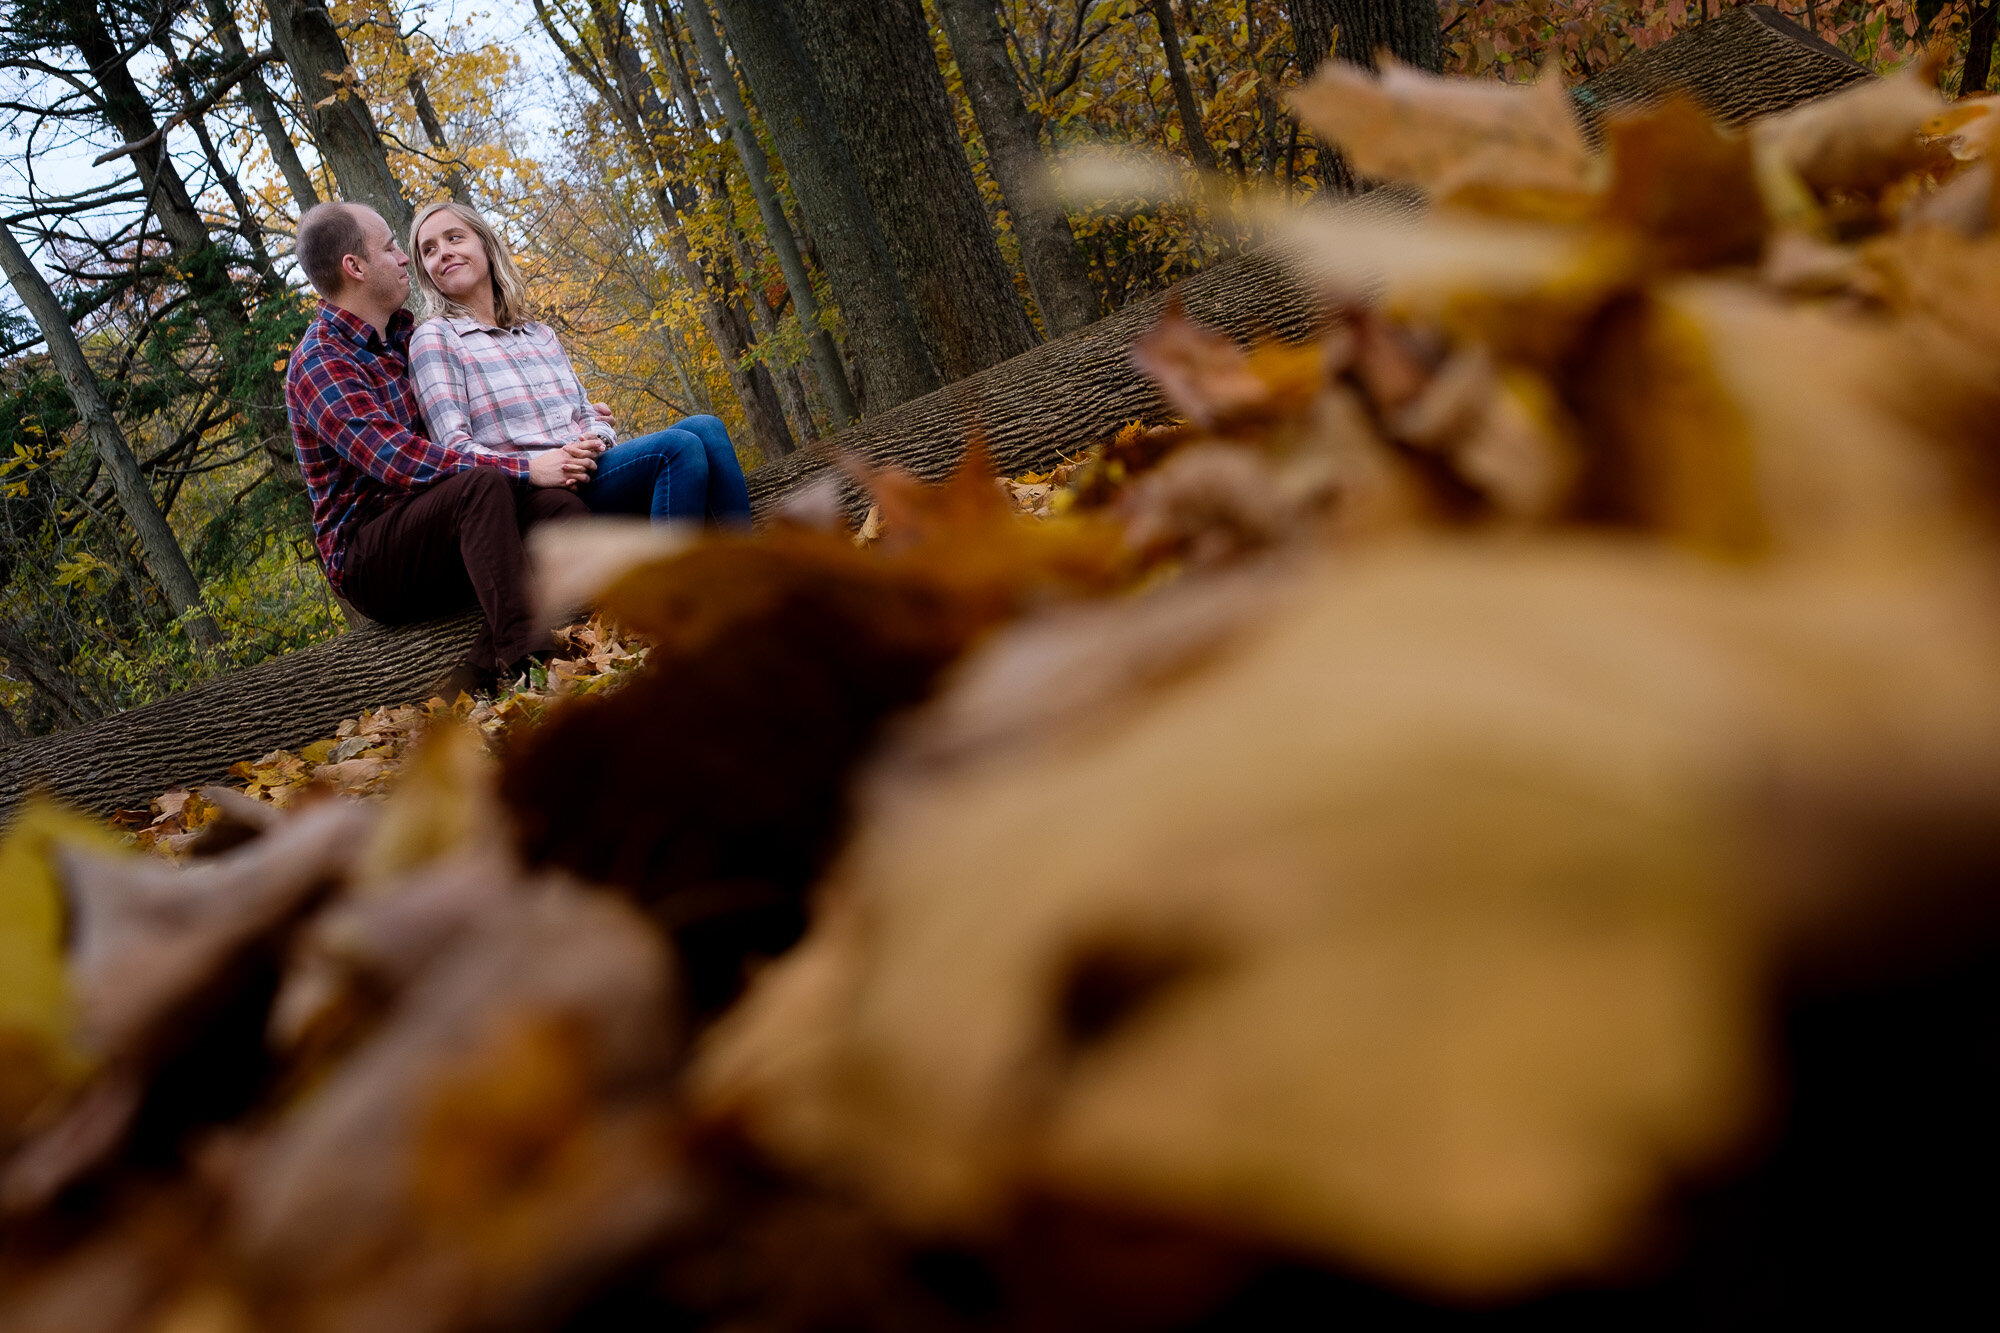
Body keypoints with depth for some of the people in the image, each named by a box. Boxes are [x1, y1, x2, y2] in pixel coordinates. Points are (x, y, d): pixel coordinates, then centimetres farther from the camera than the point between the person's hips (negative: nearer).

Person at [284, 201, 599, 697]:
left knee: (557, 504, -22)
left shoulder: (400, 338, 17)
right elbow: (397, 459, -24)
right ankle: (527, 658, -46)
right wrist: (524, 468, -27)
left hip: (431, 539, 7)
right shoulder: (319, 360, -11)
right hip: (365, 558, -7)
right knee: (482, 484, -35)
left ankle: (479, 670, -33)